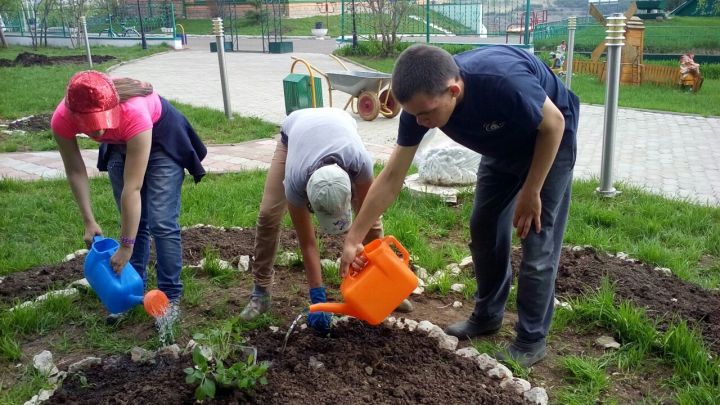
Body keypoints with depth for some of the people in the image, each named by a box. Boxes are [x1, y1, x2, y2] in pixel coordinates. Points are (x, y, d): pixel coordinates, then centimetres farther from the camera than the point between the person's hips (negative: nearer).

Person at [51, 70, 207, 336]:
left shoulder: (134, 113, -43)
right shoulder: (62, 120, -30)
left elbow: (132, 188, -38)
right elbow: (75, 171, -13)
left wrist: (126, 247, -32)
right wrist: (89, 221, -15)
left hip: (161, 137, -4)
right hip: (119, 143, 4)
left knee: (161, 222, -11)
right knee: (132, 220, 5)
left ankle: (171, 298, -1)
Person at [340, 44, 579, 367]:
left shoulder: (504, 82, -43)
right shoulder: (422, 103, -25)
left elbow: (554, 123, -23)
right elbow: (392, 177, -17)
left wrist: (530, 192, -18)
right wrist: (353, 238, -16)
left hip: (548, 142, -5)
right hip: (503, 148, 6)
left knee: (537, 244, -6)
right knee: (484, 230, 8)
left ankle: (531, 341, 9)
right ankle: (487, 316, 28)